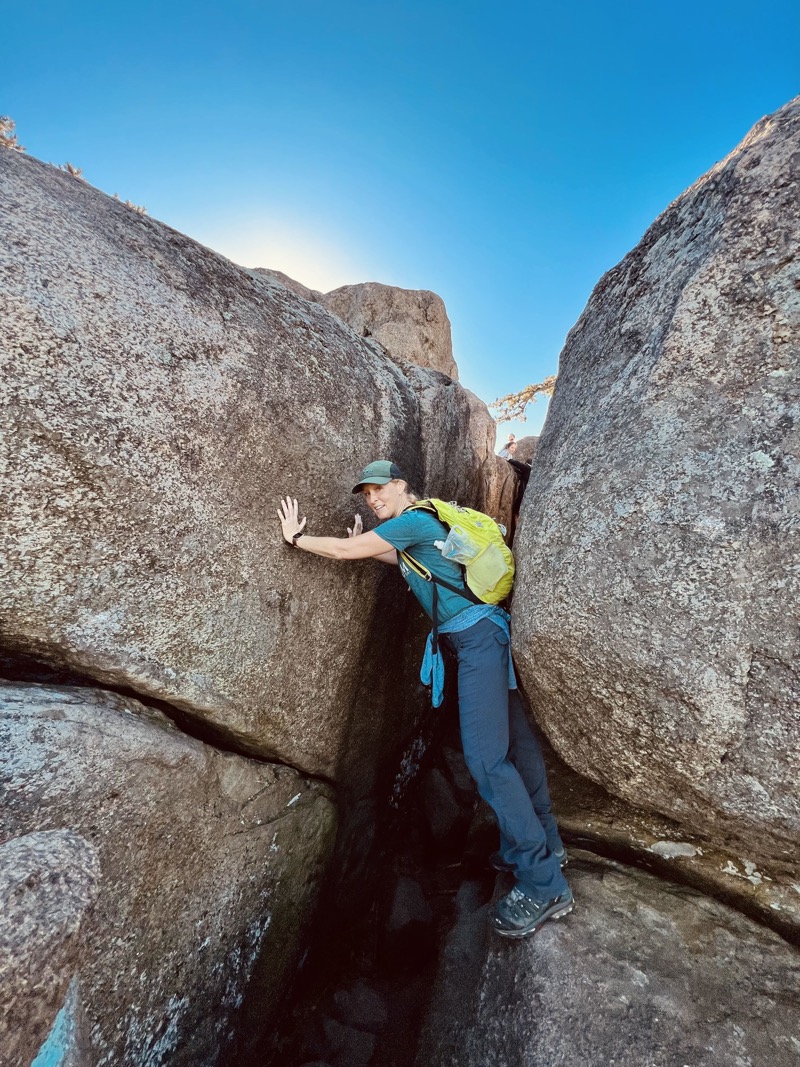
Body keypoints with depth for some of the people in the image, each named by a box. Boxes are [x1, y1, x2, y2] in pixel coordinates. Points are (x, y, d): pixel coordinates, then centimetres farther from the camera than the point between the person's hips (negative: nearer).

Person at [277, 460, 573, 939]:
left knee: (487, 757, -10)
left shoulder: (413, 520, -9)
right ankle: (545, 844, 30)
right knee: (515, 742, 16)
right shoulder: (422, 525, 19)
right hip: (488, 634, 10)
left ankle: (544, 884, -1)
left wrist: (296, 537, 5)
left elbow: (344, 550, -9)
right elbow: (411, 563, 36)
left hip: (477, 635, -10)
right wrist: (367, 548, 28)